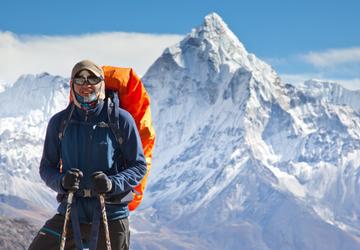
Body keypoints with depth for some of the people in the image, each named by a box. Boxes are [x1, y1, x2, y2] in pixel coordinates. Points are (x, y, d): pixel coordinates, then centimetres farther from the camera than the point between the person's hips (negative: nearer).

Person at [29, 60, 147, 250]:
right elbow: (46, 167, 8)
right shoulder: (59, 122, 3)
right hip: (70, 213, 2)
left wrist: (113, 184, -20)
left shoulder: (121, 119, -5)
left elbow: (139, 166, -1)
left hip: (110, 215, -2)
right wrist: (62, 181, -15)